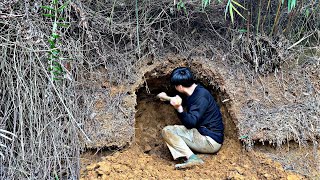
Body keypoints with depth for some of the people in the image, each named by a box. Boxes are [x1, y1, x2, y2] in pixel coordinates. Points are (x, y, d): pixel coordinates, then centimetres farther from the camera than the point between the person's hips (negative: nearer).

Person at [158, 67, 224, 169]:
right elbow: (183, 102, 35)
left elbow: (191, 123, -25)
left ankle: (192, 158, -24)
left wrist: (179, 108, -38)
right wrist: (167, 98, 47)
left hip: (211, 141, -10)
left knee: (167, 131, -15)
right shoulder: (193, 93, 9)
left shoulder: (201, 96, -20)